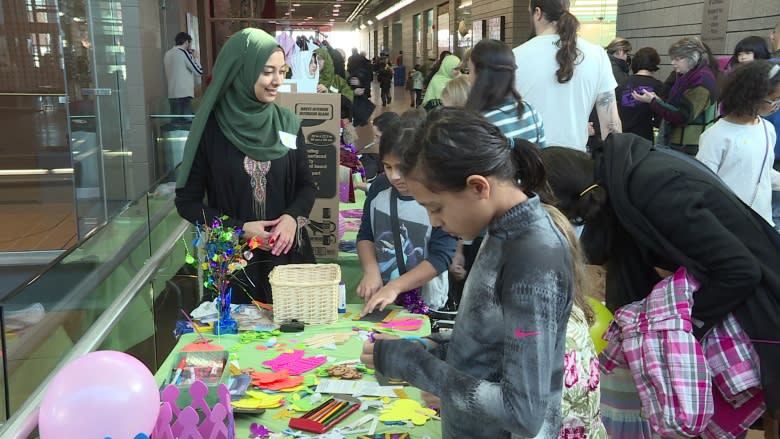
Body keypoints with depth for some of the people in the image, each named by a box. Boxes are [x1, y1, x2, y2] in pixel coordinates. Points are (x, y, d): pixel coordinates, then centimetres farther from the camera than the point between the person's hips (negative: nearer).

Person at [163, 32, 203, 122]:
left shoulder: (167, 54, 13)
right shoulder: (183, 52, -8)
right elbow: (199, 72, -7)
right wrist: (195, 57, 9)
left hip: (172, 95, 8)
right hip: (184, 94, -8)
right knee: (187, 122, -6)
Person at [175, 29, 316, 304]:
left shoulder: (287, 123, 0)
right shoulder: (210, 127, -8)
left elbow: (307, 184, 7)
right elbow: (187, 200, -4)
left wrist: (293, 217, -13)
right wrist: (238, 229, -15)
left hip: (287, 253, 3)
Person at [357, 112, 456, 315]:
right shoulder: (379, 188, -3)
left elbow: (441, 257, -19)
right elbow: (365, 235, 7)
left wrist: (394, 287, -25)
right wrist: (371, 271, -11)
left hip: (424, 305, -4)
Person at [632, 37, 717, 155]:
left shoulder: (701, 80, -15)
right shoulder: (690, 77, 14)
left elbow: (682, 116, -19)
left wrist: (653, 101, -17)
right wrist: (657, 100, 0)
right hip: (679, 143, 9)